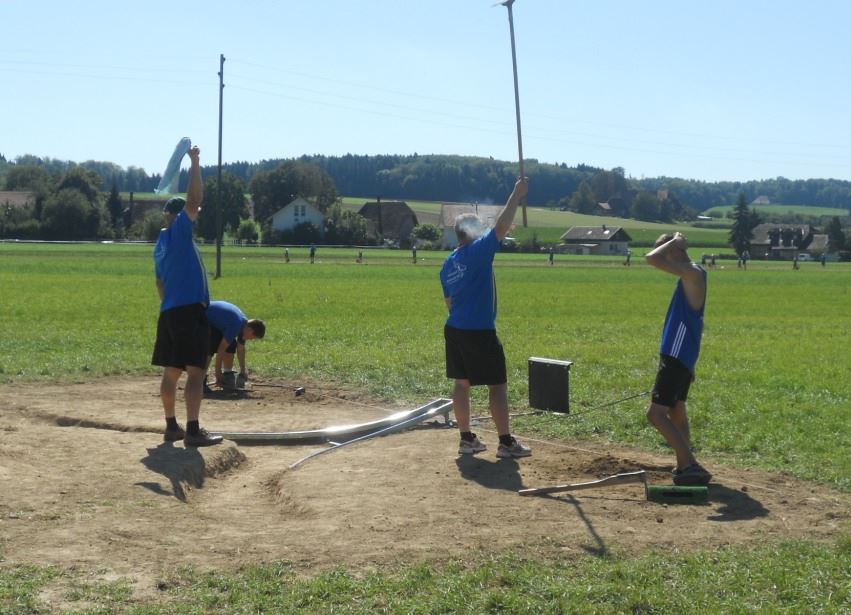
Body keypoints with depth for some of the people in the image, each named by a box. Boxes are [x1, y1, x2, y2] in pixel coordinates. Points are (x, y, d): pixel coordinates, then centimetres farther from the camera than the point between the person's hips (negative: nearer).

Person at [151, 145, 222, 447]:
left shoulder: (161, 244, 17)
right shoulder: (178, 231, -8)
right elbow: (195, 199, -17)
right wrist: (195, 163, -10)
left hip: (169, 312, 9)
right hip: (190, 310, -9)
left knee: (171, 371, 12)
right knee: (195, 371, -9)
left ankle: (172, 427, 18)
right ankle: (192, 431, -13)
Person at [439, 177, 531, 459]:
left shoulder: (448, 263, 9)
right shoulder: (478, 251, -13)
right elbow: (501, 227, -19)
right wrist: (516, 194, -11)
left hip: (454, 330, 8)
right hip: (479, 333, -8)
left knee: (462, 383, 12)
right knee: (497, 385, 0)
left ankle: (467, 439, 16)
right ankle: (506, 442, 3)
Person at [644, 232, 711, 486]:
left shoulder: (693, 274, -15)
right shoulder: (690, 277, 16)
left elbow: (651, 258, -26)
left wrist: (675, 242, -9)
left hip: (676, 357, -10)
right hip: (681, 357, 10)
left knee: (656, 413, -13)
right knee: (676, 412, 18)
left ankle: (690, 466, -15)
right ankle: (686, 466, 24)